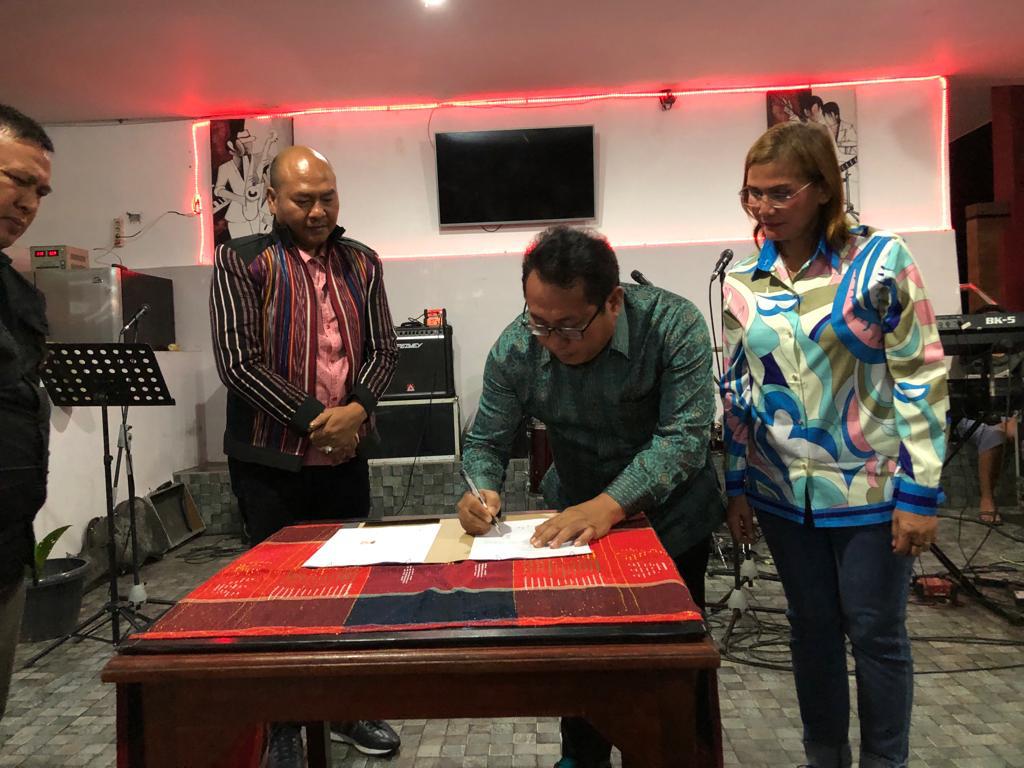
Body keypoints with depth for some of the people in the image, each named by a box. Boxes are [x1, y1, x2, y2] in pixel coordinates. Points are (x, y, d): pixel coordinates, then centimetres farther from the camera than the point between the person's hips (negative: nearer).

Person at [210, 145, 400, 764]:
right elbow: (238, 362, -12)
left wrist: (356, 409, -13)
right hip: (271, 462, -4)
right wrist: (314, 419, -16)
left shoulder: (360, 262, 7)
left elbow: (384, 349, 5)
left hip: (346, 457, 4)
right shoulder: (241, 261, -5)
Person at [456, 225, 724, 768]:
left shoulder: (673, 324, -27)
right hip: (576, 513, 2)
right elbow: (486, 442, -10)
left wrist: (610, 505, -44)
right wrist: (483, 490, -32)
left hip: (671, 514, -2)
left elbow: (683, 434, -31)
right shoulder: (515, 349, -19)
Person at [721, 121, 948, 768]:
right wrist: (736, 487, 6)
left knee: (876, 632, 10)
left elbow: (923, 375, -9)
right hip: (783, 493, 3)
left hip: (871, 488, -3)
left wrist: (920, 491, -12)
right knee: (812, 628, 16)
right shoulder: (741, 281, 1)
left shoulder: (880, 258, -10)